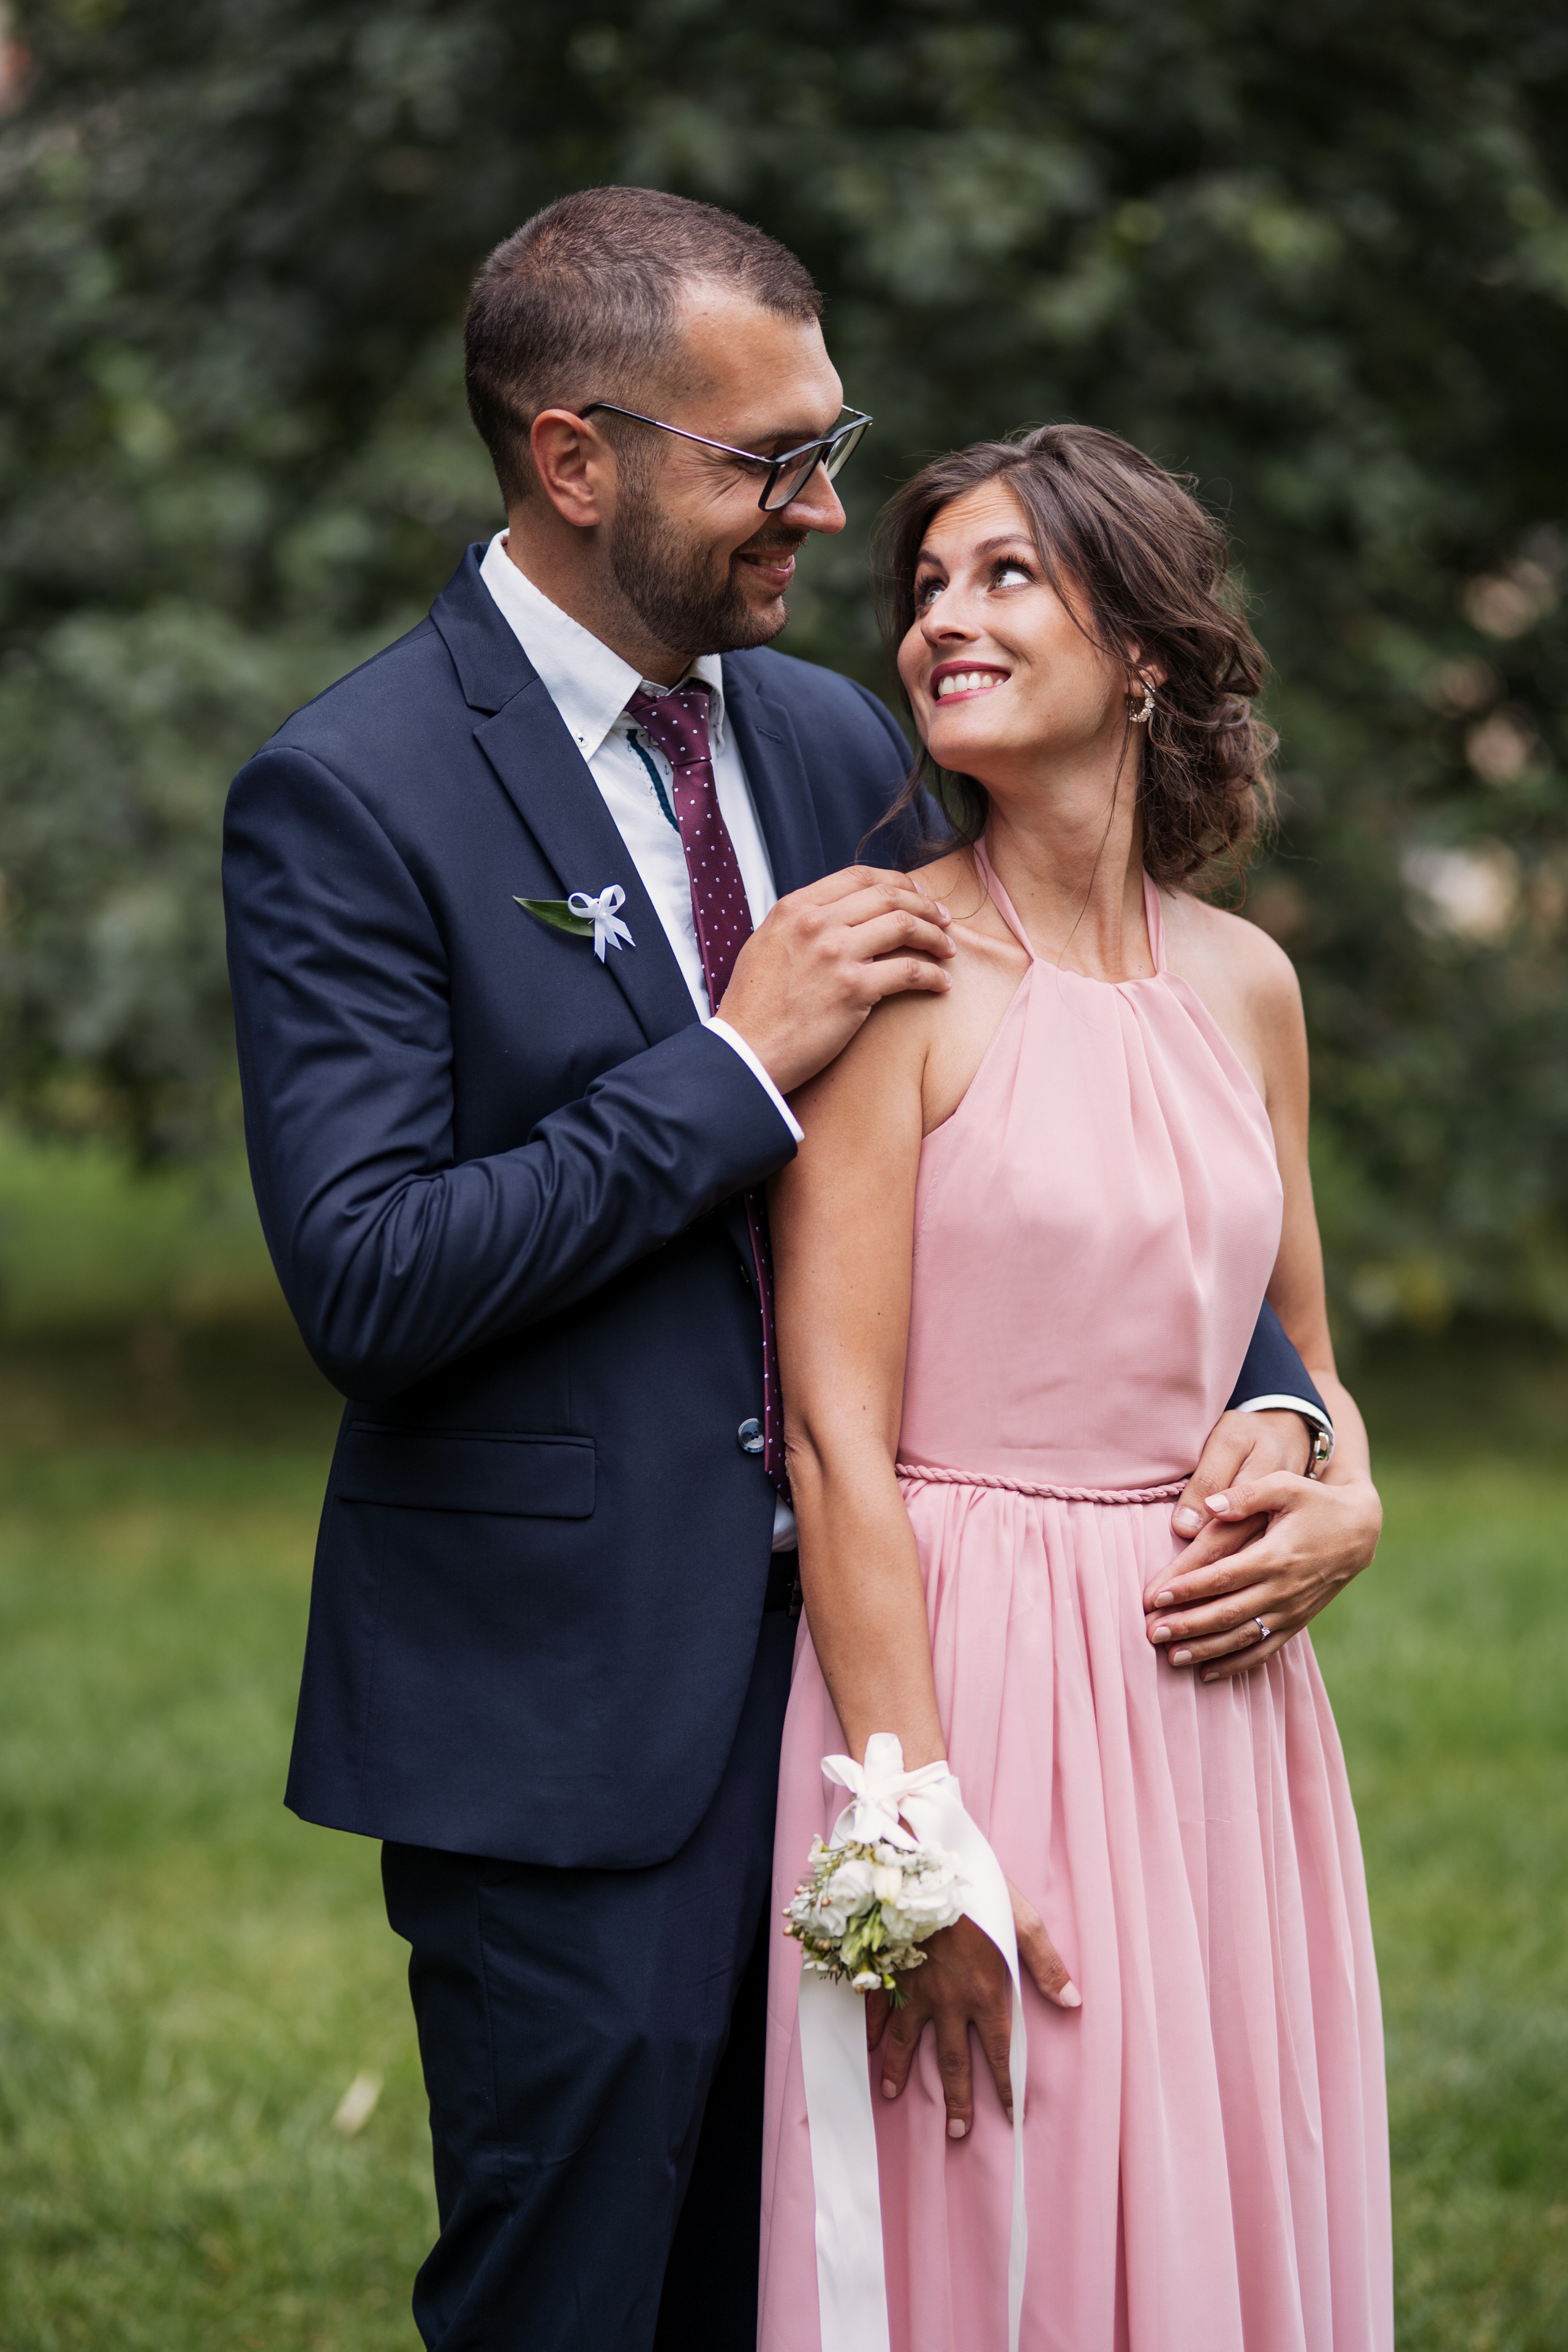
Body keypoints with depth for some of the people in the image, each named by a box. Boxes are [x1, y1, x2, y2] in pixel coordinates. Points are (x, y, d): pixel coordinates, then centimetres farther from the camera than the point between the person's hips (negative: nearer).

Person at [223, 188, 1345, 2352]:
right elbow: (366, 1282, -19)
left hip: (846, 1664, 6)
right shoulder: (350, 796, -12)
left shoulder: (834, 740, 9)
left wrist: (1263, 1389, -2)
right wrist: (735, 1060, -18)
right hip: (567, 1715, -6)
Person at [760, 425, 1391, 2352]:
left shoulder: (1242, 982, 8)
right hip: (964, 1683, -5)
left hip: (1218, 1705, 5)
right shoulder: (898, 962, -8)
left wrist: (1343, 1508, -2)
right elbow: (837, 1436, -13)